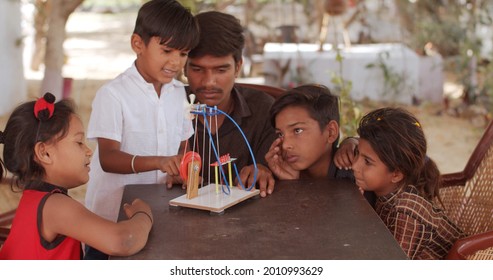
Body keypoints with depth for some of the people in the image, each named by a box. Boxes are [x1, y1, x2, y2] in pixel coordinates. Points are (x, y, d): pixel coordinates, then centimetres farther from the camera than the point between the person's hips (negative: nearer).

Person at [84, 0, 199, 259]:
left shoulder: (179, 93, 5)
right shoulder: (112, 95, -14)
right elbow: (108, 157, -21)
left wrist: (181, 171, -11)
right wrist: (158, 162, -37)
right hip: (111, 217, -5)